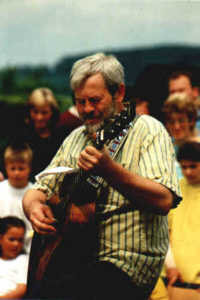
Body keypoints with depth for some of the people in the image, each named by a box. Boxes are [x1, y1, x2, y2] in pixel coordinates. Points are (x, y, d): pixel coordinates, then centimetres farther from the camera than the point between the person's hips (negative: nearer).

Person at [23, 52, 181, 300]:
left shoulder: (147, 130, -3)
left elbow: (164, 201, -17)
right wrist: (34, 206, -7)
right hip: (71, 255, 6)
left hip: (126, 263, -6)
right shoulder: (76, 138, 17)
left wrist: (109, 170, -30)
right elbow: (38, 190, 18)